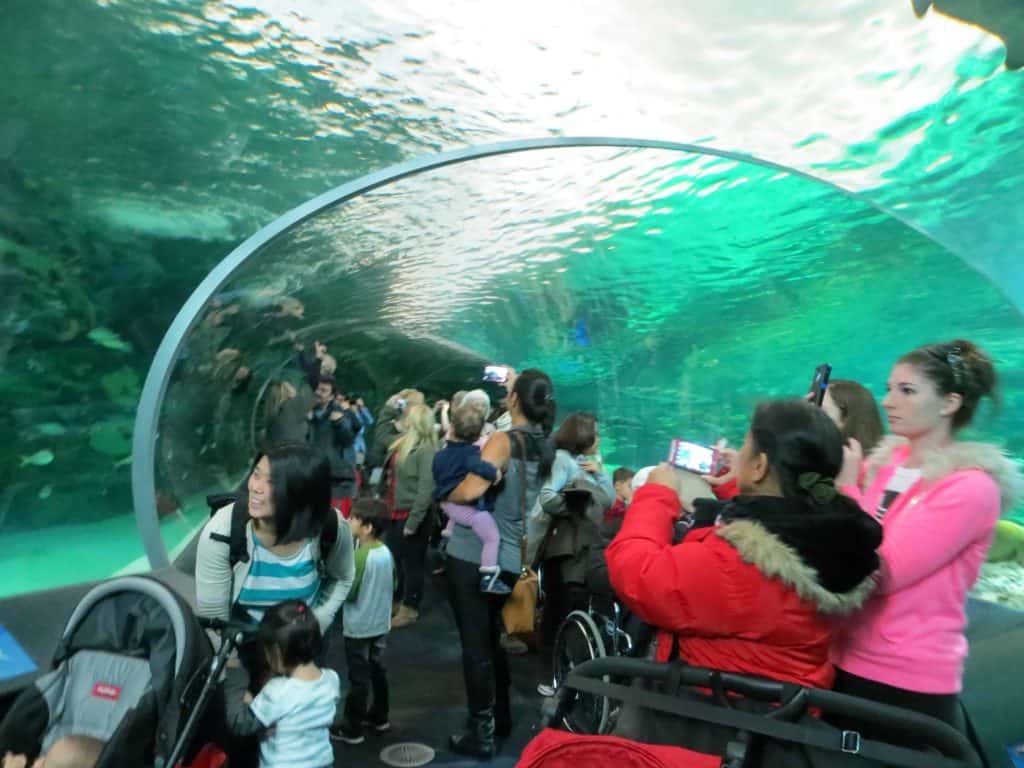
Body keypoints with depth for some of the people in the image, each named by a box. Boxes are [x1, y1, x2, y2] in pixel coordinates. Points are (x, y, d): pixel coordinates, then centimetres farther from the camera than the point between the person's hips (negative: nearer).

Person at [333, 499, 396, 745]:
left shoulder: (360, 556, -23)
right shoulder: (386, 552, -1)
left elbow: (348, 592, -19)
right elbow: (393, 585, 9)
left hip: (359, 627, -7)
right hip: (381, 623, 7)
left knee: (358, 678, 4)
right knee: (377, 670, 20)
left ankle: (352, 729, 16)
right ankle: (379, 717, 33)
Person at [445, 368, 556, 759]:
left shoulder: (502, 441, -18)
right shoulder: (545, 447, 3)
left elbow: (471, 489, -32)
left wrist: (448, 497, -9)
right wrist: (514, 384, 27)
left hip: (474, 556, -7)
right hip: (510, 559, 7)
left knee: (474, 645, 5)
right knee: (492, 640, 23)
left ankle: (481, 733, 15)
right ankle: (501, 717, 35)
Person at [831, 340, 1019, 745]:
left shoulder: (970, 487, -15)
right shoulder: (883, 461, 3)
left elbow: (880, 574, -21)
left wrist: (847, 486, -18)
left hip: (909, 681, -6)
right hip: (846, 661, 6)